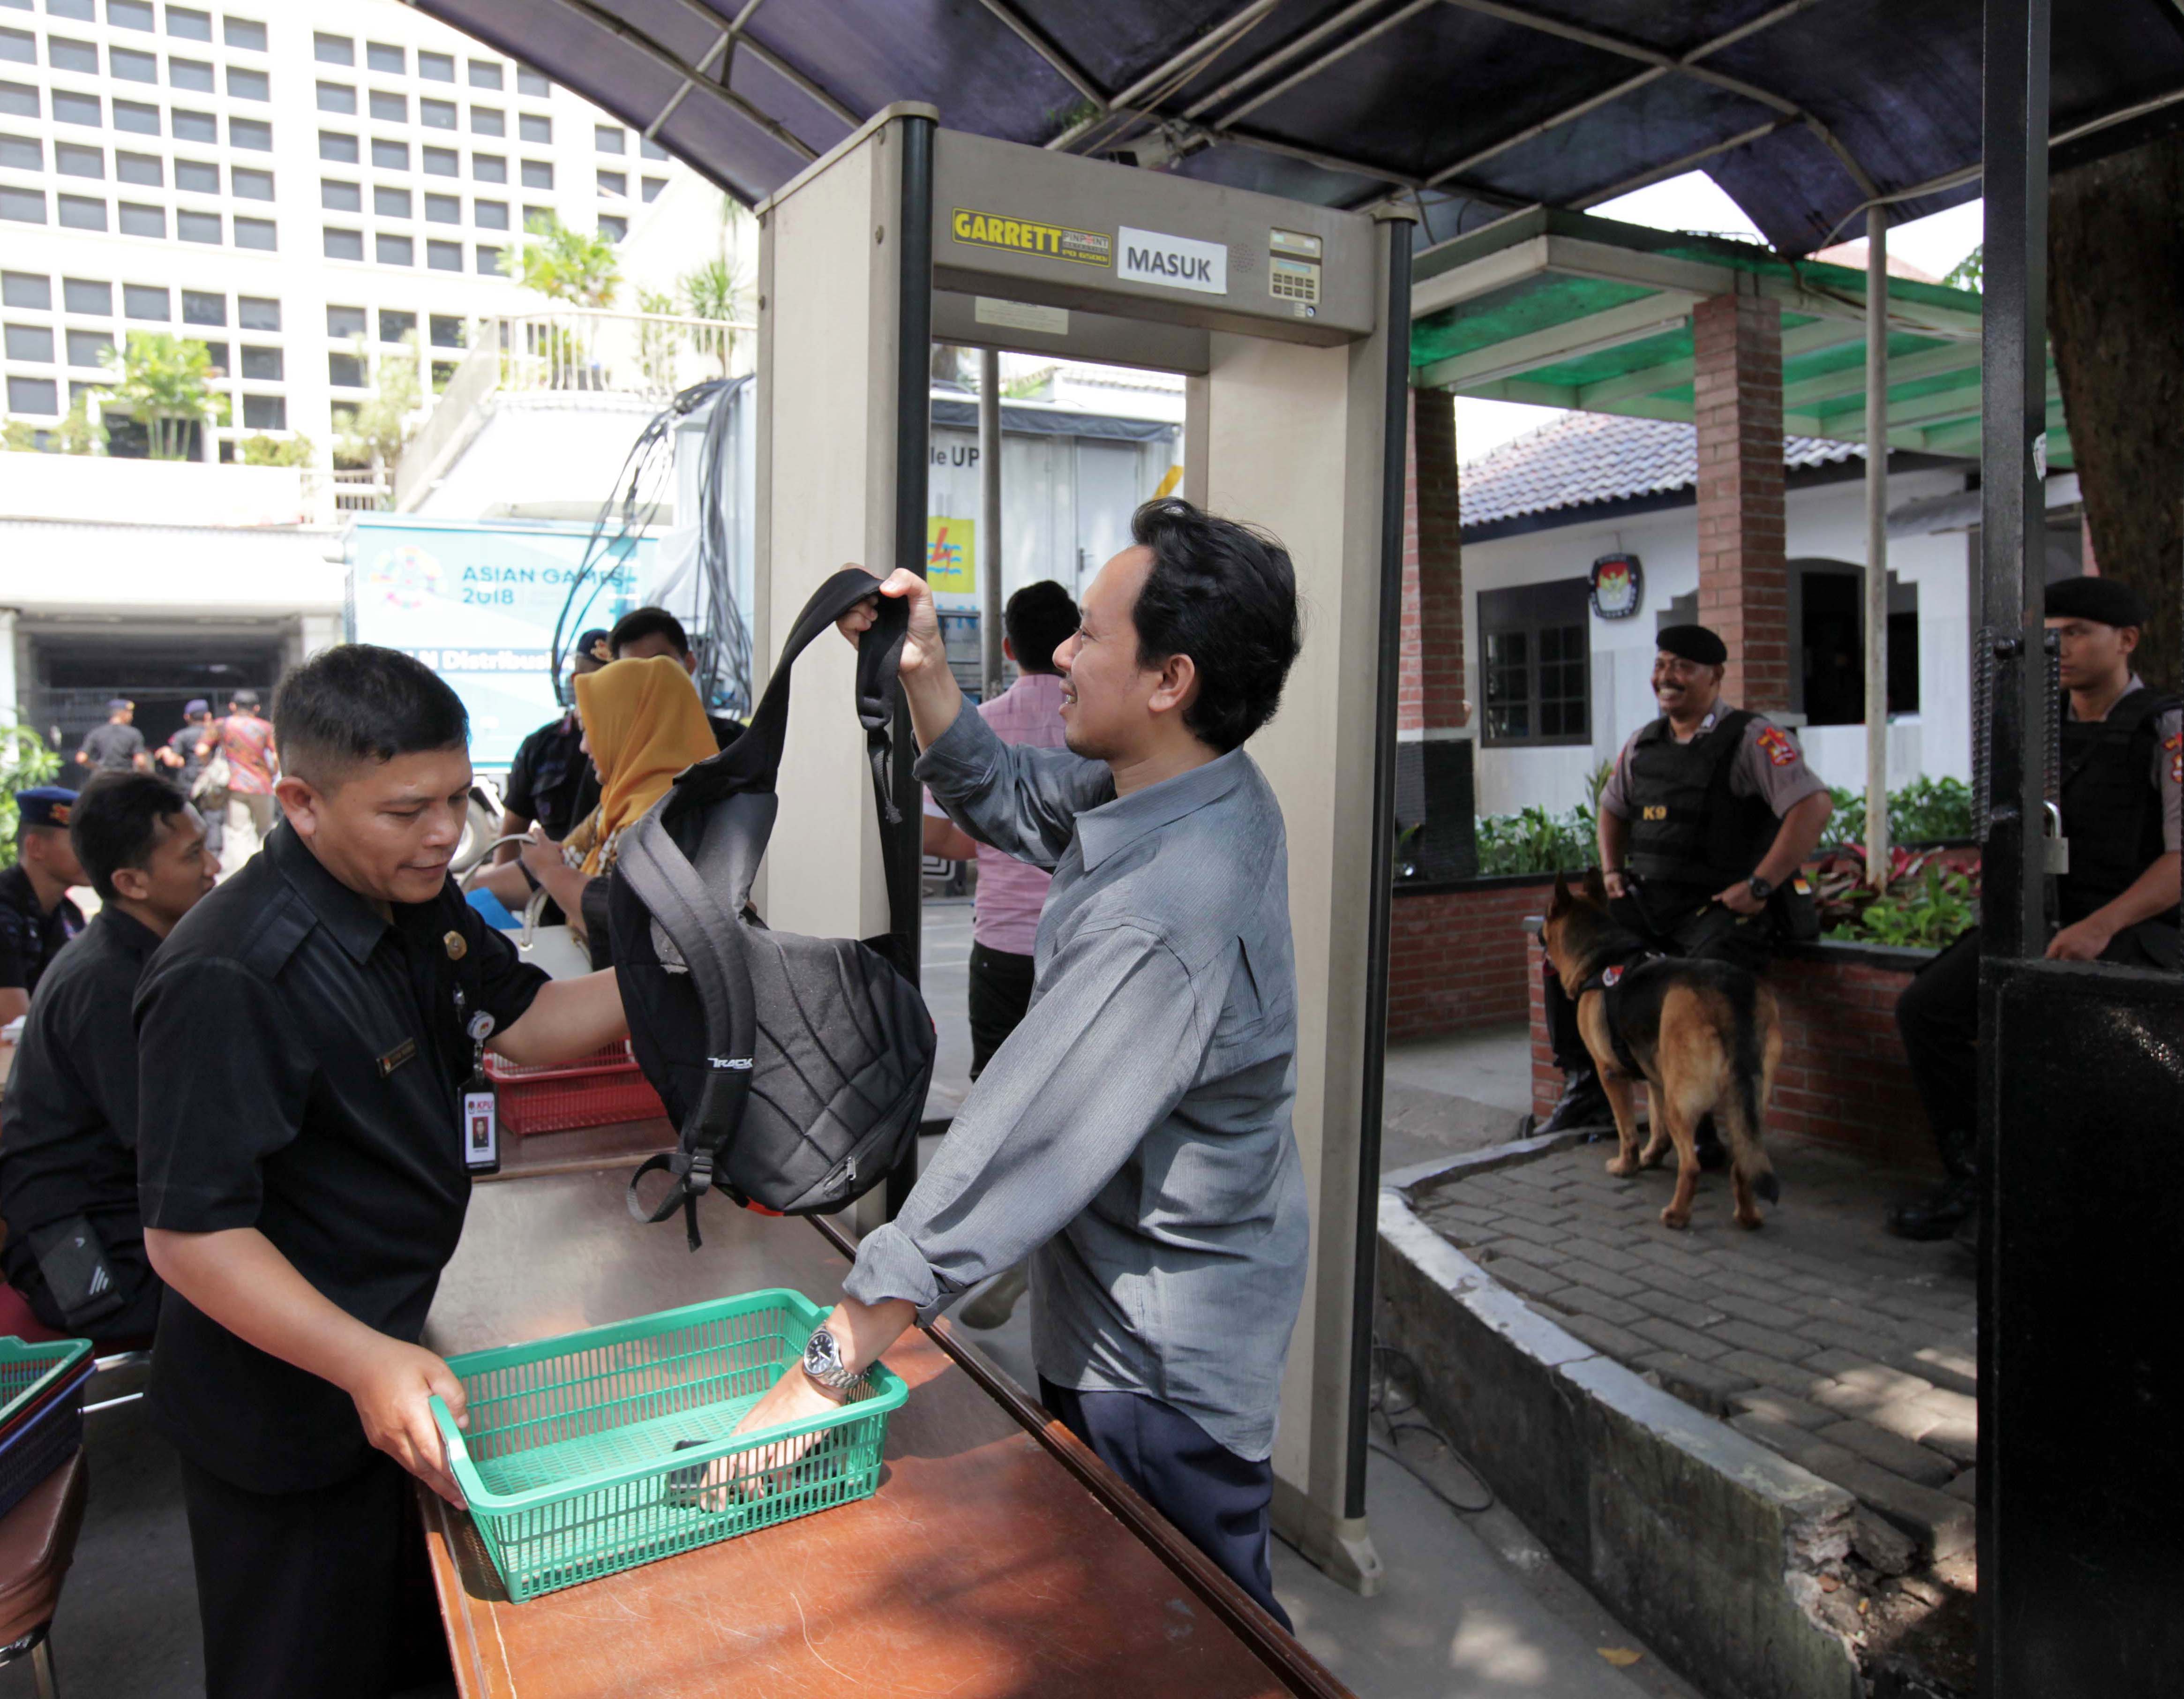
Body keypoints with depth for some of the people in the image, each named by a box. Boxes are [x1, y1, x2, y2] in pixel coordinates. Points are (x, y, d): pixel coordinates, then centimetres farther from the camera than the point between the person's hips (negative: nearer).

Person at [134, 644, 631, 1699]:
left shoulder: (417, 903, -2)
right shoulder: (230, 977, -31)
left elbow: (522, 1023, 6)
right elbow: (190, 1235, -29)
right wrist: (363, 1363, -38)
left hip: (395, 1351, 8)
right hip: (286, 1405, -8)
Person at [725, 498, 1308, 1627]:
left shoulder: (1159, 920, -35)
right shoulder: (1201, 790, -5)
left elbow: (1012, 1155, -33)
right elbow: (1004, 799, 11)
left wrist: (829, 1370, -26)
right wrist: (923, 671, -3)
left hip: (1159, 1368, -9)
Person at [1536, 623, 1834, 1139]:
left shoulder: (1751, 737, -6)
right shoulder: (1643, 742, 14)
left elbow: (1813, 805, -15)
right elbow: (1613, 807, 31)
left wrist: (1760, 887, -18)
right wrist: (1611, 870, 15)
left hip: (1722, 905, -7)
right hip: (1646, 898, 7)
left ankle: (1708, 1123, -16)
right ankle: (1585, 1092, 5)